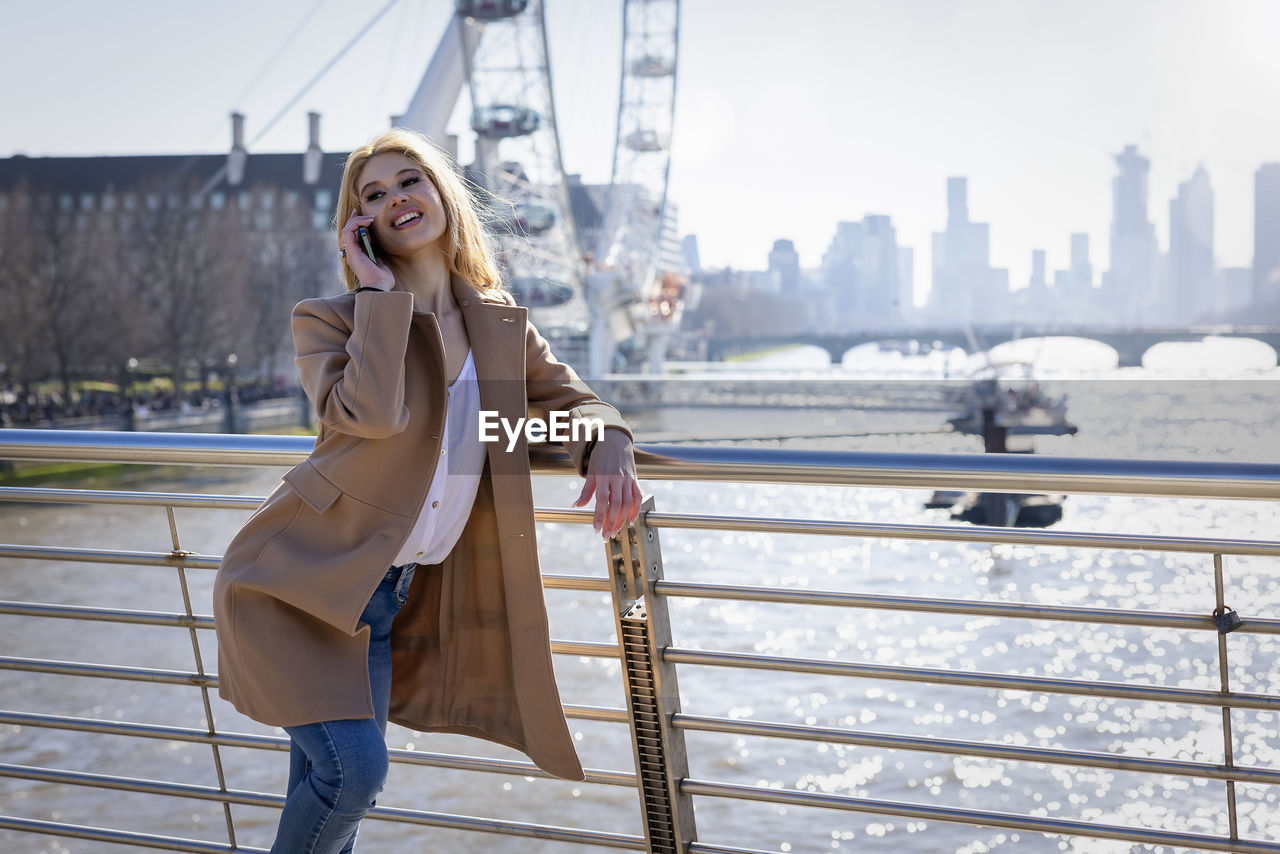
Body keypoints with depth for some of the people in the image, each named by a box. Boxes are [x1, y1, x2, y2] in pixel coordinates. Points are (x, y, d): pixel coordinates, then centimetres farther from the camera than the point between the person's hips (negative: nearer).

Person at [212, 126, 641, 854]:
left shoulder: (503, 326, 8)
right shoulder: (330, 320, -7)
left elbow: (570, 397, 17)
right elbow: (369, 413, -25)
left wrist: (608, 450, -6)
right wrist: (379, 289, -16)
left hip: (387, 600, 5)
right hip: (297, 585, -5)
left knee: (332, 792, 9)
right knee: (354, 767, -18)